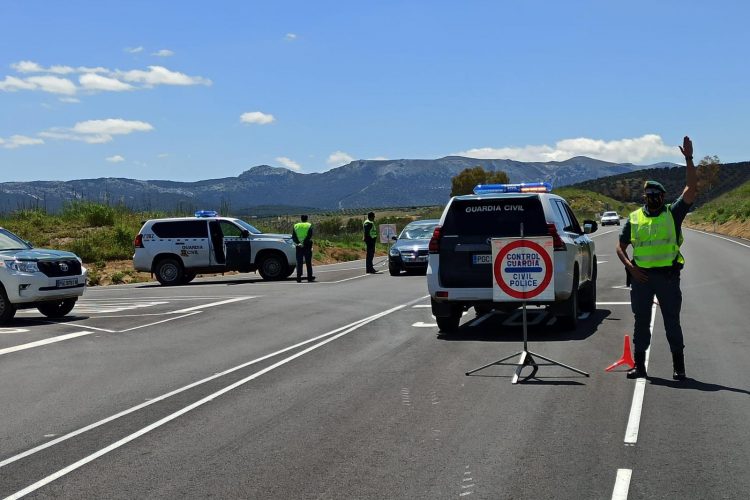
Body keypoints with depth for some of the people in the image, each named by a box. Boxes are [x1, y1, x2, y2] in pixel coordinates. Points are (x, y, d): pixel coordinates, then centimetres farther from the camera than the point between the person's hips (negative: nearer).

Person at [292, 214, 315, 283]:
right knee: (308, 262, 5)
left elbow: (293, 237, 0)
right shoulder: (309, 226, 0)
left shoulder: (296, 226, 8)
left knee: (299, 262, 4)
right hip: (307, 246, -2)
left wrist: (298, 243, -8)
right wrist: (304, 242, -14)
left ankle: (299, 278, -1)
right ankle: (310, 277, 6)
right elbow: (309, 236, -12)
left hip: (299, 246, 2)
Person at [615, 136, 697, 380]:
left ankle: (679, 367, 10)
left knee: (672, 322, 2)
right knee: (641, 322, 8)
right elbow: (620, 247, 11)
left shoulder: (673, 213, 3)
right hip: (641, 277, 2)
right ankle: (639, 366, 16)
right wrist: (630, 266, -6)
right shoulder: (633, 219, 9)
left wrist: (689, 159, -13)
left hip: (668, 276, -2)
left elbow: (692, 188, -7)